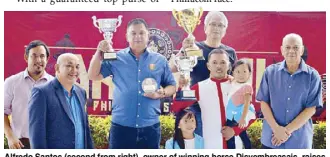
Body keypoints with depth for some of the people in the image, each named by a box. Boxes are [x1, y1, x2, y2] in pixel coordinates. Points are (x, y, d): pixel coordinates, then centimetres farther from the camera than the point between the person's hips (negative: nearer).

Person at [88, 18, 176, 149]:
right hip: (121, 126, -1)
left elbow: (172, 86, 13)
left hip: (150, 127, 2)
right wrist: (99, 53, -10)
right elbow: (93, 76, 1)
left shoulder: (160, 60, 6)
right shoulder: (116, 58, 3)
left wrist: (162, 93, -9)